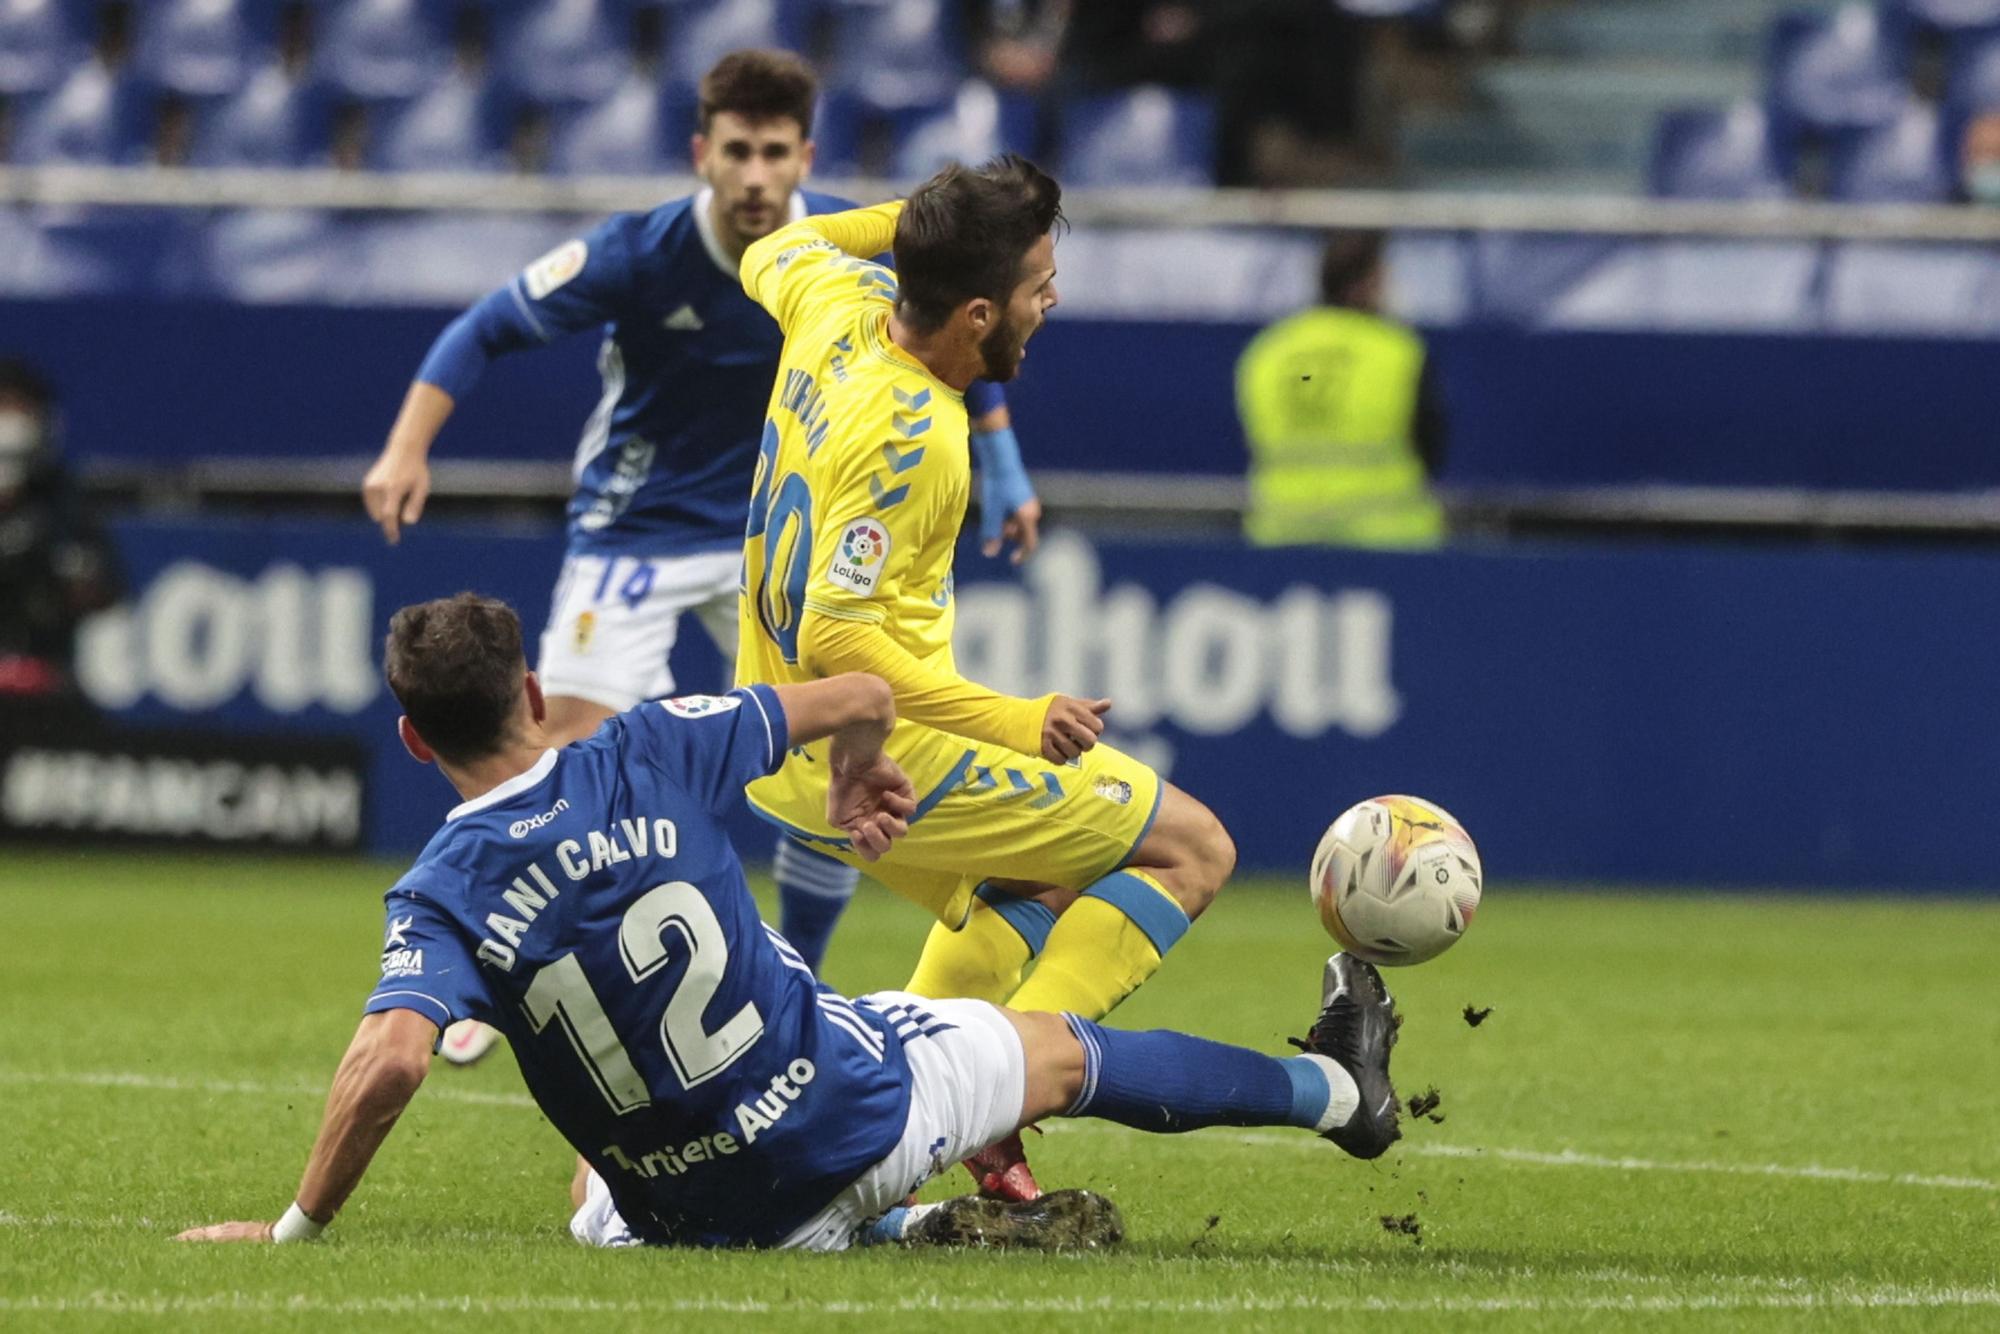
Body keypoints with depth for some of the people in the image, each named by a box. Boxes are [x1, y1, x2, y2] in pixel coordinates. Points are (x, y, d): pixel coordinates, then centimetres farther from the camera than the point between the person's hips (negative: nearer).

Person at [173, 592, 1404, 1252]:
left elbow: (389, 1061, -33)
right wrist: (858, 779, 23)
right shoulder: (646, 758, -12)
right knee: (1065, 1053, 26)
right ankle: (1339, 1091, 49)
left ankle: (894, 1236, 19)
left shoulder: (443, 897, -15)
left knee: (598, 1208, 37)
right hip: (859, 1107, 0)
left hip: (704, 1211, 0)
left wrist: (299, 1228, -21)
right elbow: (861, 697, -1)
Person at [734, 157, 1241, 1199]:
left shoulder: (834, 305, -3)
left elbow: (772, 253, 23)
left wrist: (928, 219, 18)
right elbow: (836, 642, -29)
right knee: (1193, 849, -3)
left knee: (1034, 882, 32)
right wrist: (1016, 723, -28)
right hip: (872, 763, -9)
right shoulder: (911, 438, -28)